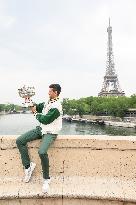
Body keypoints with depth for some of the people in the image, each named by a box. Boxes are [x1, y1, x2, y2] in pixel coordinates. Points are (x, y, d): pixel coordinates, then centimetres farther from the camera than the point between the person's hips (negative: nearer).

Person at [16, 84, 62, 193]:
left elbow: (45, 119, -18)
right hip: (41, 129, 9)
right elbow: (39, 106, 23)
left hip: (50, 133, -9)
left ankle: (46, 179, -9)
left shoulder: (56, 106, -18)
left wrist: (36, 114, -2)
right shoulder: (48, 102, 9)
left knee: (42, 152, -32)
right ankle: (28, 166, 7)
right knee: (20, 141, -3)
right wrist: (34, 106, 0)